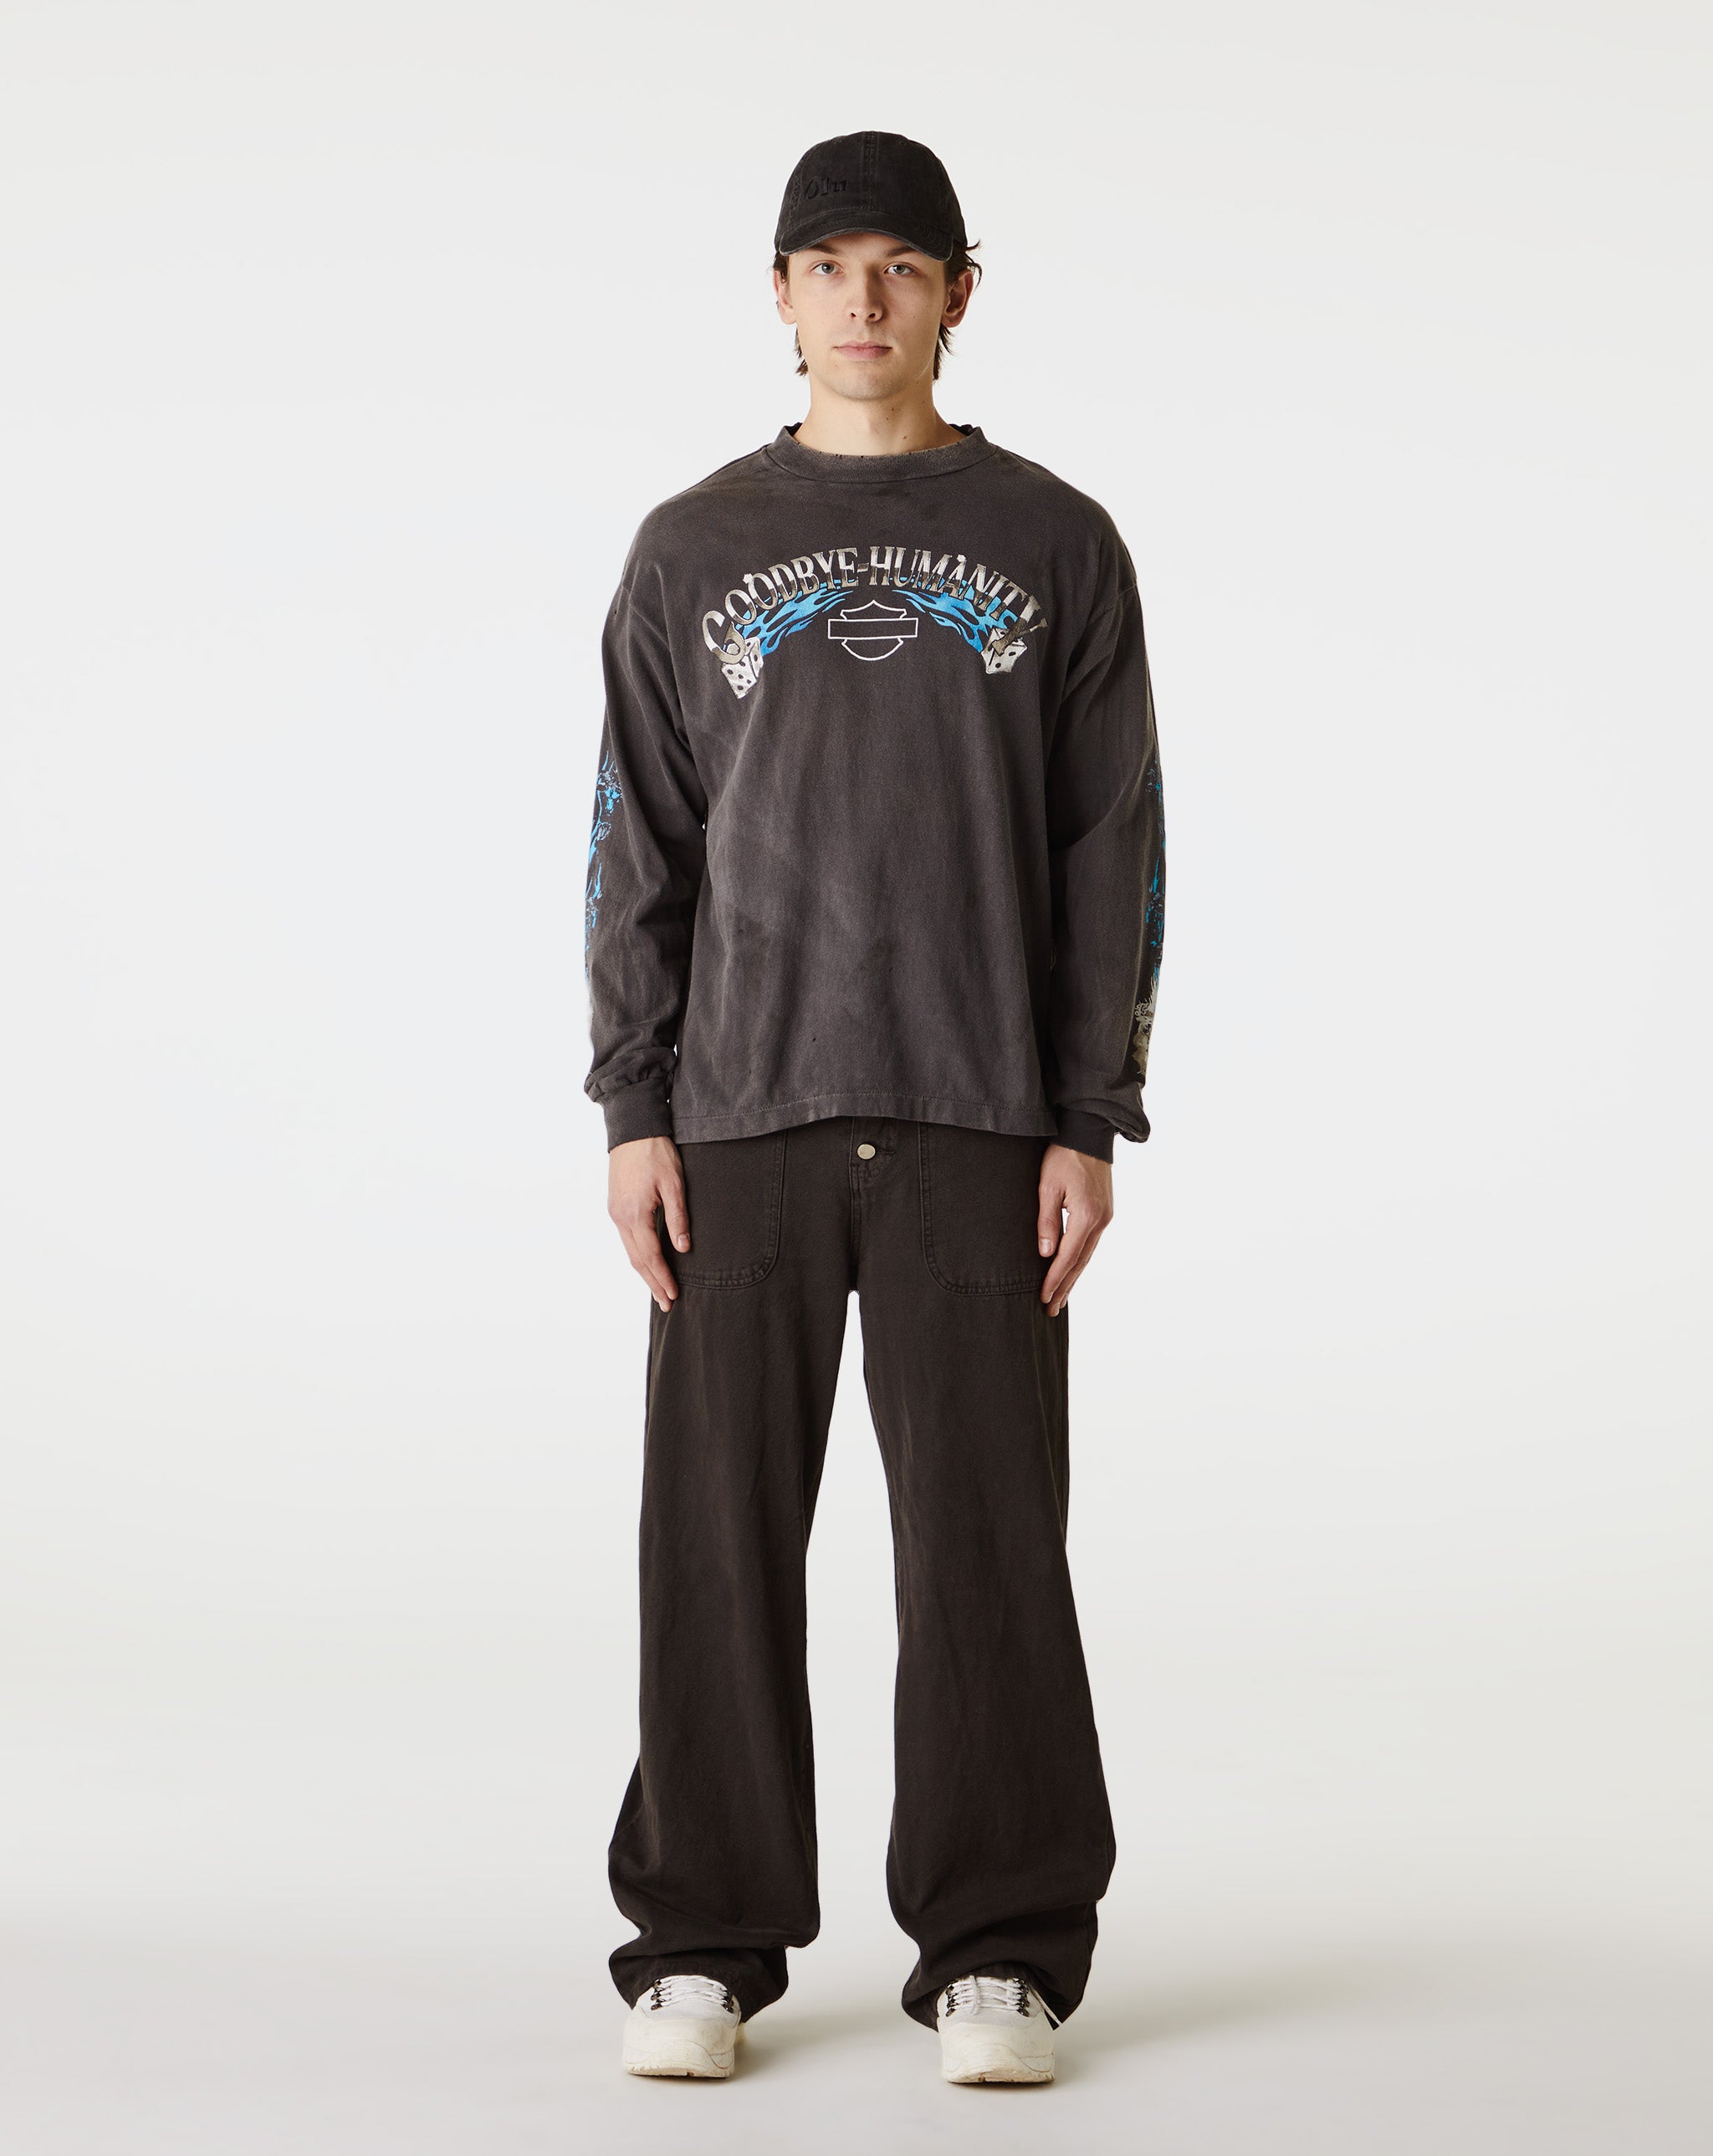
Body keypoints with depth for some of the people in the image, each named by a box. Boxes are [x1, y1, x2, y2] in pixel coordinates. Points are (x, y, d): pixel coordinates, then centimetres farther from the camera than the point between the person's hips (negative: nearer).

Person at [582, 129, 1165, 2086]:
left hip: (977, 1128, -1)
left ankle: (998, 1956, 9)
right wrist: (633, 1115, -2)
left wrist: (1092, 1123, -3)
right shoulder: (694, 553, 9)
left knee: (985, 1540, -1)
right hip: (739, 1121, 1)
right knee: (719, 1538, 2)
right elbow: (639, 848, 7)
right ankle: (702, 1949, 13)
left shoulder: (1055, 548, 7)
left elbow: (1111, 852, 4)